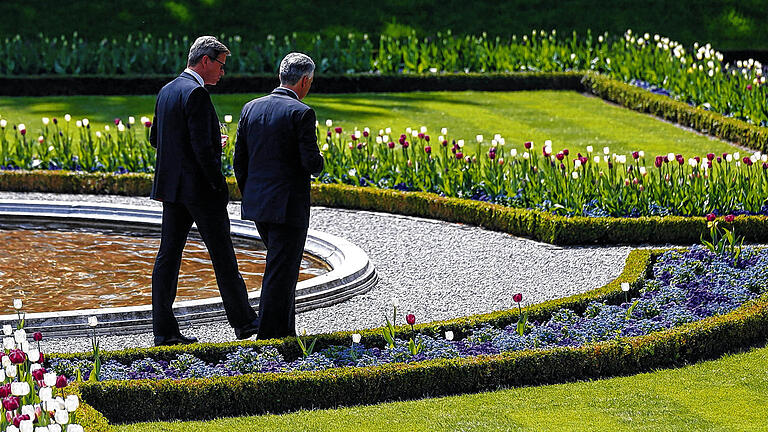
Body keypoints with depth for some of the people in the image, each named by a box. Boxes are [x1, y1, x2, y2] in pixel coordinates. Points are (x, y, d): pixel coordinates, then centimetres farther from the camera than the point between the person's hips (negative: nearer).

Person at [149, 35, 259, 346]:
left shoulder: (167, 91, 12)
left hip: (171, 186, 9)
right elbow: (202, 148, -21)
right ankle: (243, 323, 12)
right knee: (222, 256, 2)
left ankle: (164, 331, 3)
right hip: (199, 187, -8)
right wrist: (220, 186, -13)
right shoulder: (196, 93, -16)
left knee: (168, 254, 4)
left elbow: (155, 138, 20)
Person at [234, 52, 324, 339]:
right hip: (288, 206, -7)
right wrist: (319, 163, 6)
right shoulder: (301, 113, -13)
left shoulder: (251, 108, 7)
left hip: (257, 204, 7)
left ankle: (285, 332, 25)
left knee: (283, 268, 21)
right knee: (280, 275, 0)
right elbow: (311, 163, -18)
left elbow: (239, 160, 10)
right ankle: (268, 337, 2)